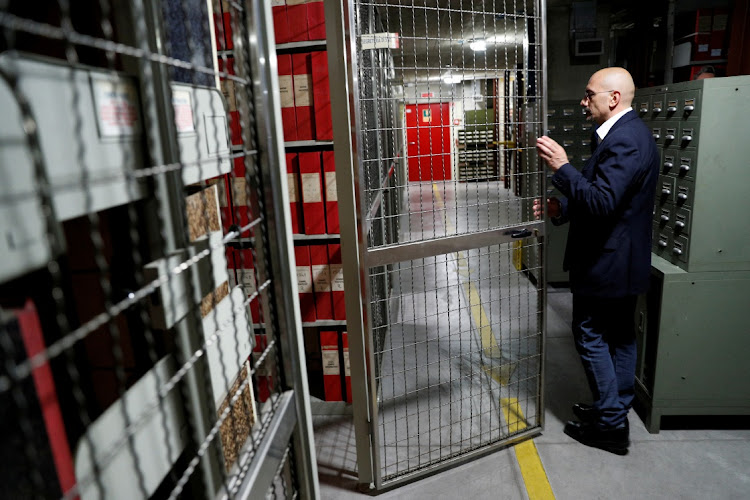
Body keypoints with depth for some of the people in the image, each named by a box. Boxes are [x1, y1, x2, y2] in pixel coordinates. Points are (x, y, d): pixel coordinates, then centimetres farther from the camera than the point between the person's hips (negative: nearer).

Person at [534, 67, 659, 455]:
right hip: (623, 259, 11)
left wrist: (562, 167, -27)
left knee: (591, 337, 1)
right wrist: (561, 209, 3)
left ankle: (609, 425, 14)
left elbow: (602, 203, -29)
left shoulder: (624, 140, -21)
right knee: (619, 336, 17)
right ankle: (615, 411, 33)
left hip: (606, 261, -11)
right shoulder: (629, 133, 12)